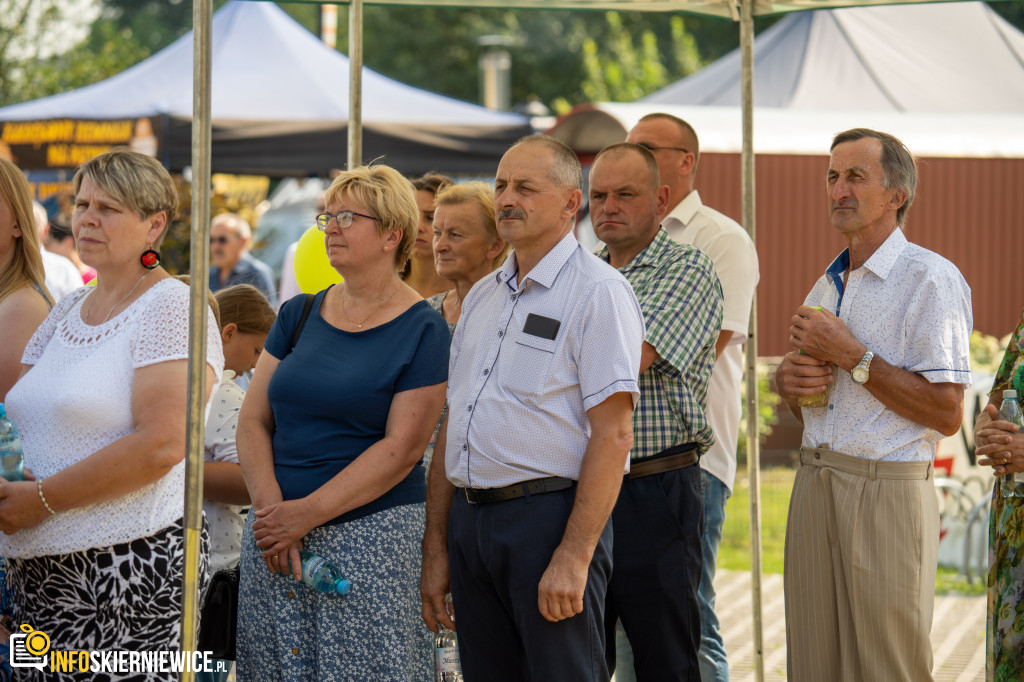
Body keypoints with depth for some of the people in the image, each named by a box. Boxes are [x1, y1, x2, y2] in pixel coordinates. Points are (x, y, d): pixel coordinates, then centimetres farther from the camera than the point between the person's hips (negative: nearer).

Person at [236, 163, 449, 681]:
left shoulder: (422, 331, -3)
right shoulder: (299, 314, 12)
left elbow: (401, 448, -10)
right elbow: (253, 422, 8)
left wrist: (307, 513, -16)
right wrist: (271, 507, -9)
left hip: (370, 538, -4)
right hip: (275, 532, 5)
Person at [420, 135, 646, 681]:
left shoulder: (597, 291, -7)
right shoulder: (482, 296, 16)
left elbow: (613, 435, -14)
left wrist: (573, 557, -20)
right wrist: (435, 550, 14)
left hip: (549, 516, -7)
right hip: (470, 521, 7)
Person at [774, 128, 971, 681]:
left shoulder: (931, 279, -9)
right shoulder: (827, 286, 17)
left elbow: (946, 413, -16)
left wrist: (851, 356, -14)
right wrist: (789, 380, 2)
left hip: (888, 492, -7)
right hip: (815, 485, 7)